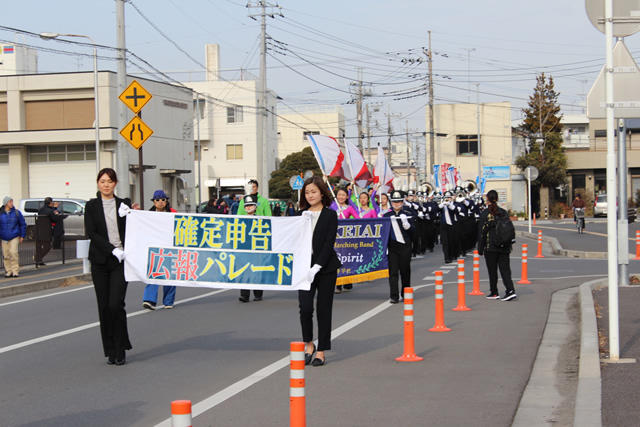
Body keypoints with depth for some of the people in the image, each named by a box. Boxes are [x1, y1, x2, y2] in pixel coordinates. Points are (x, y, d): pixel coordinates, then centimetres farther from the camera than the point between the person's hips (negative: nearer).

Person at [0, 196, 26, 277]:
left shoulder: (16, 212, 0)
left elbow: (23, 224, 6)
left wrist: (22, 236, 4)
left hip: (14, 237, -2)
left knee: (13, 252, -14)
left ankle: (15, 270, -7)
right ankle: (8, 271, 14)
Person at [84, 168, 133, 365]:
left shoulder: (124, 204, 8)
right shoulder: (91, 206, 6)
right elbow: (92, 233, -4)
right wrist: (113, 250, -13)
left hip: (120, 261, -1)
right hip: (100, 261, 1)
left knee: (116, 304, -12)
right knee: (104, 306, 3)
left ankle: (120, 350, -2)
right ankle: (110, 351, 13)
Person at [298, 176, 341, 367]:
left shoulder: (330, 215, -2)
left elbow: (328, 243, -9)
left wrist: (316, 267, -17)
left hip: (325, 268, -2)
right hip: (304, 266, 2)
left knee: (323, 309, 2)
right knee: (304, 307, -9)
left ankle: (321, 351, 10)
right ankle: (309, 344, 11)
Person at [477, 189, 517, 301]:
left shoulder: (485, 213, -9)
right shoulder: (504, 212, 5)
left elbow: (482, 232, -8)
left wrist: (480, 249, -3)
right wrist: (509, 245, 17)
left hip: (490, 246, -4)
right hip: (504, 247, 4)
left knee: (492, 271, 7)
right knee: (505, 269, 3)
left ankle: (494, 293, 14)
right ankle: (510, 291, -11)